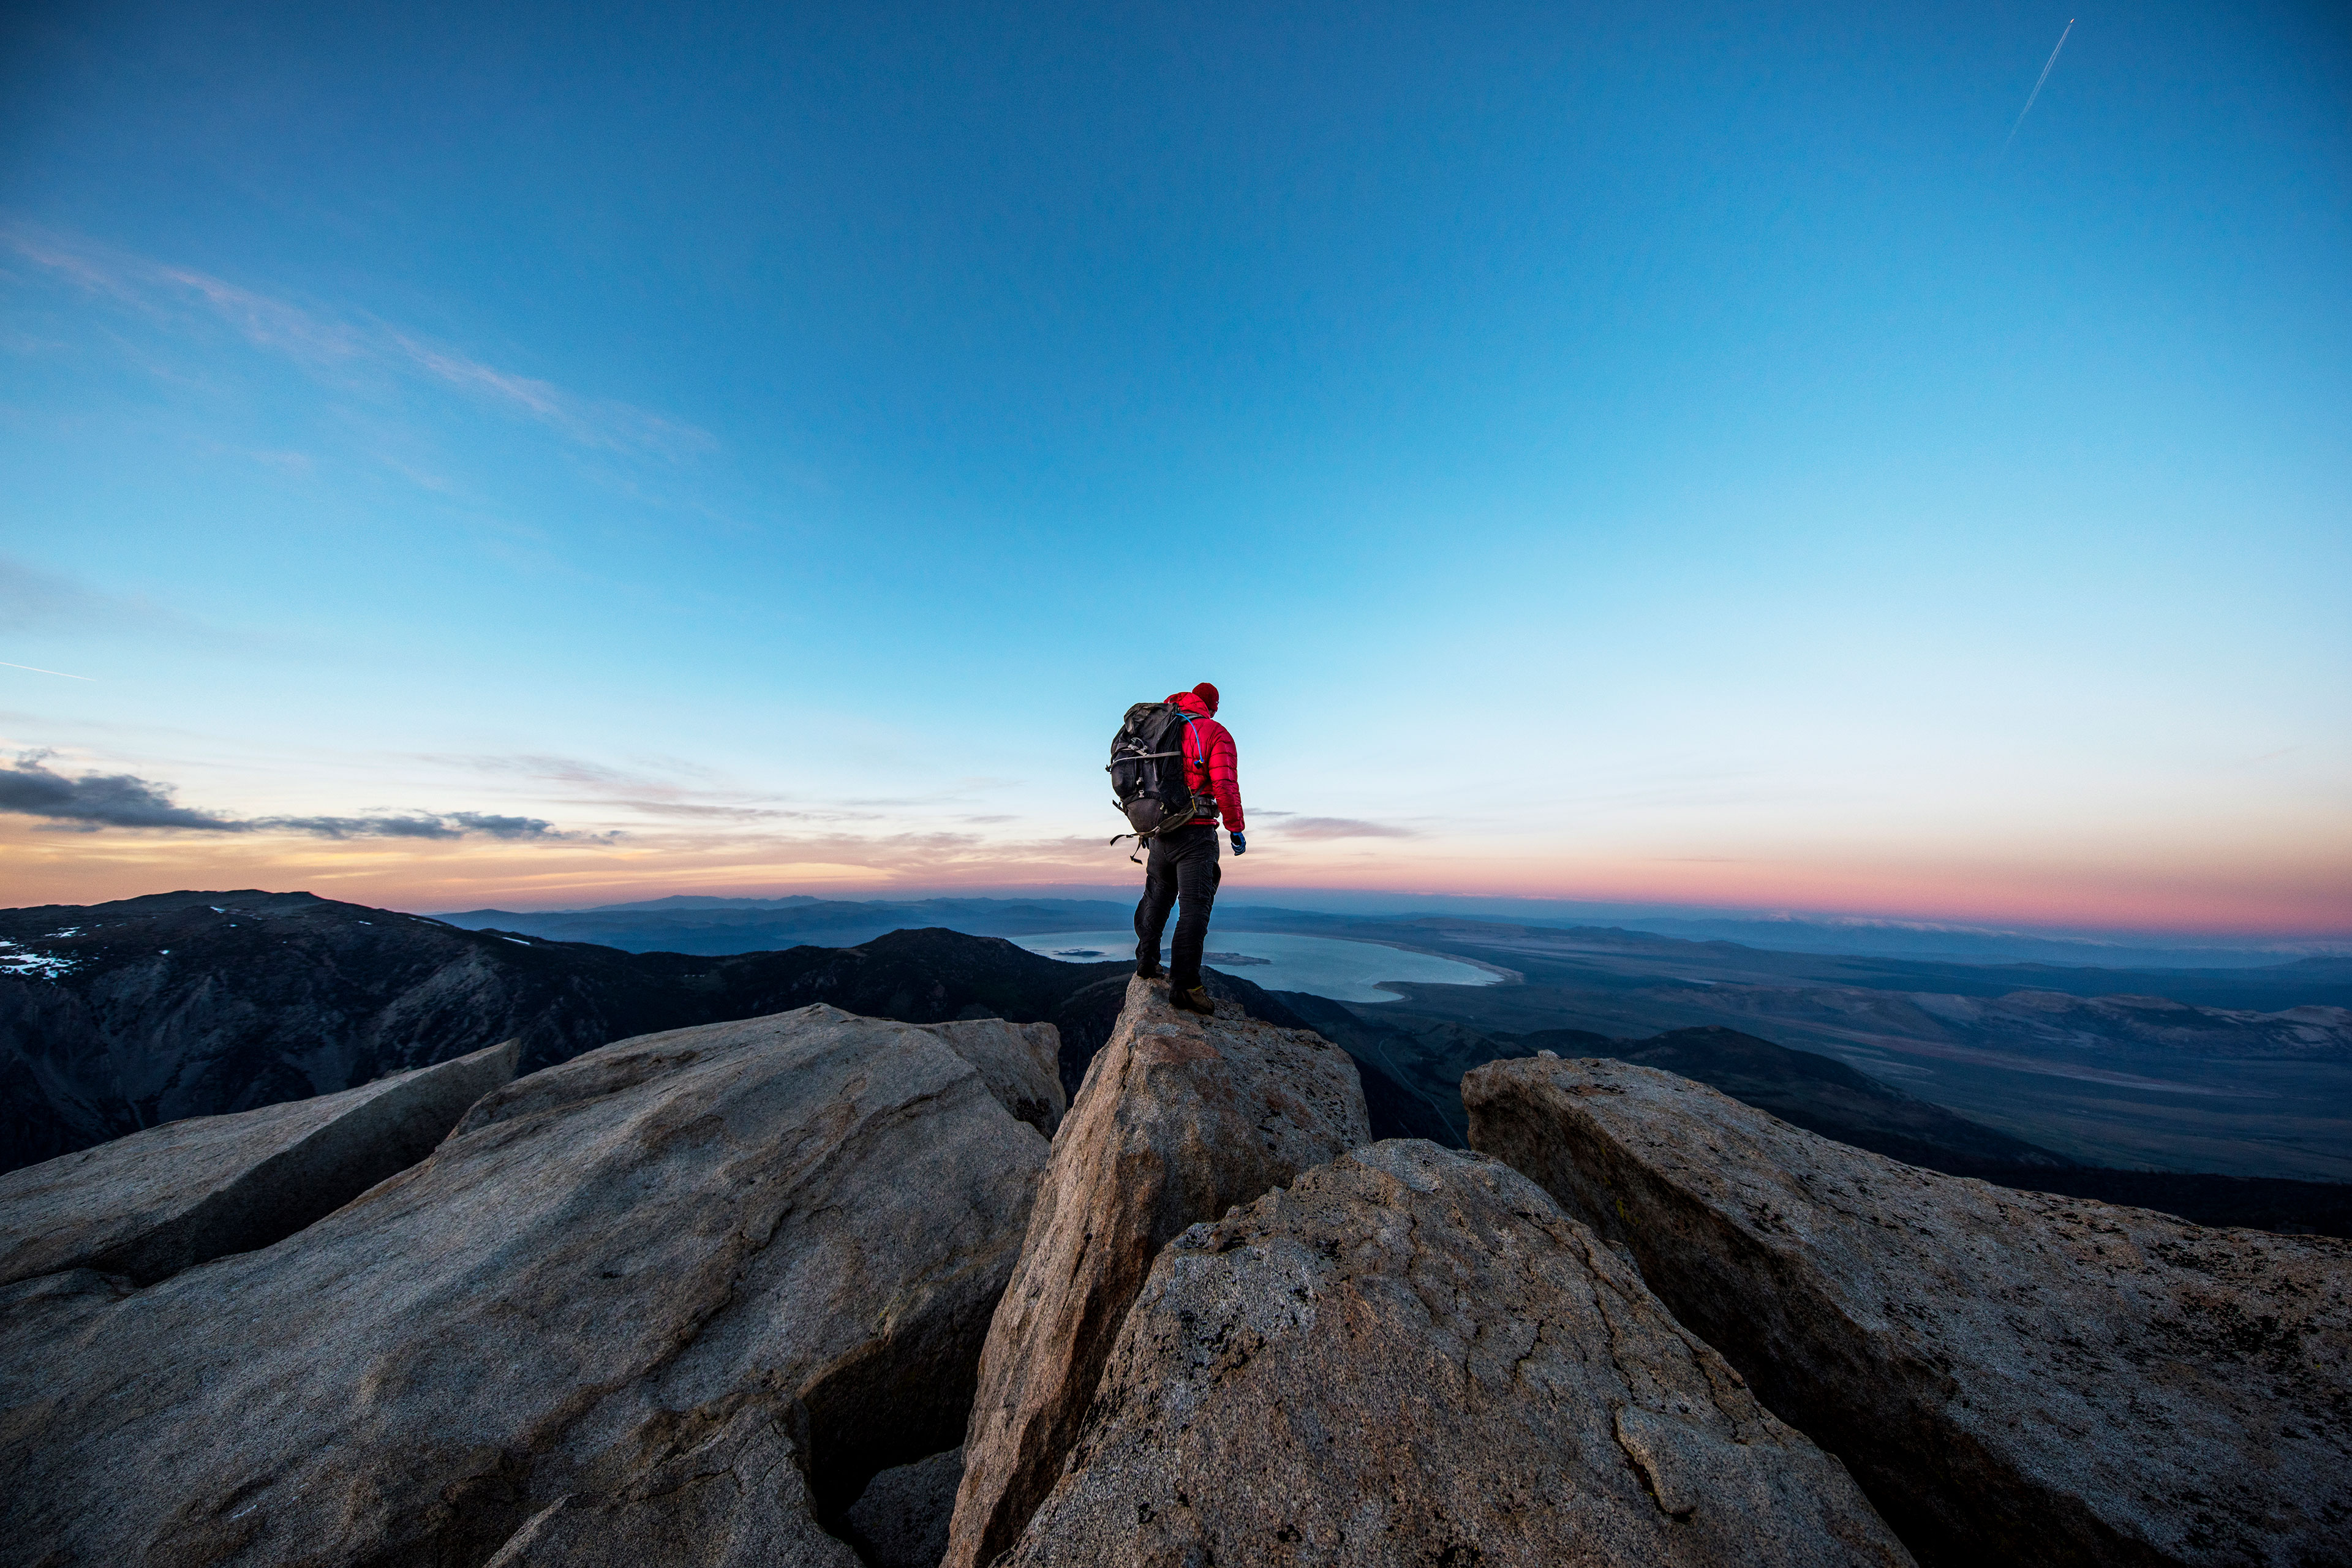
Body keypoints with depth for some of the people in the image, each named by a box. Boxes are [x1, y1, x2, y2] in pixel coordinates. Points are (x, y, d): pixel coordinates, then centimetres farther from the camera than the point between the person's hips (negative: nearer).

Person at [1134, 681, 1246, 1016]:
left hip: (1159, 832, 6)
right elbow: (1225, 784, -14)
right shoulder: (1215, 732, -4)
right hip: (1196, 832, -6)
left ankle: (1147, 960, 31)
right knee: (1195, 906, -3)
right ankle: (1184, 983, -4)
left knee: (1157, 896, 21)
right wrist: (1236, 829, -5)